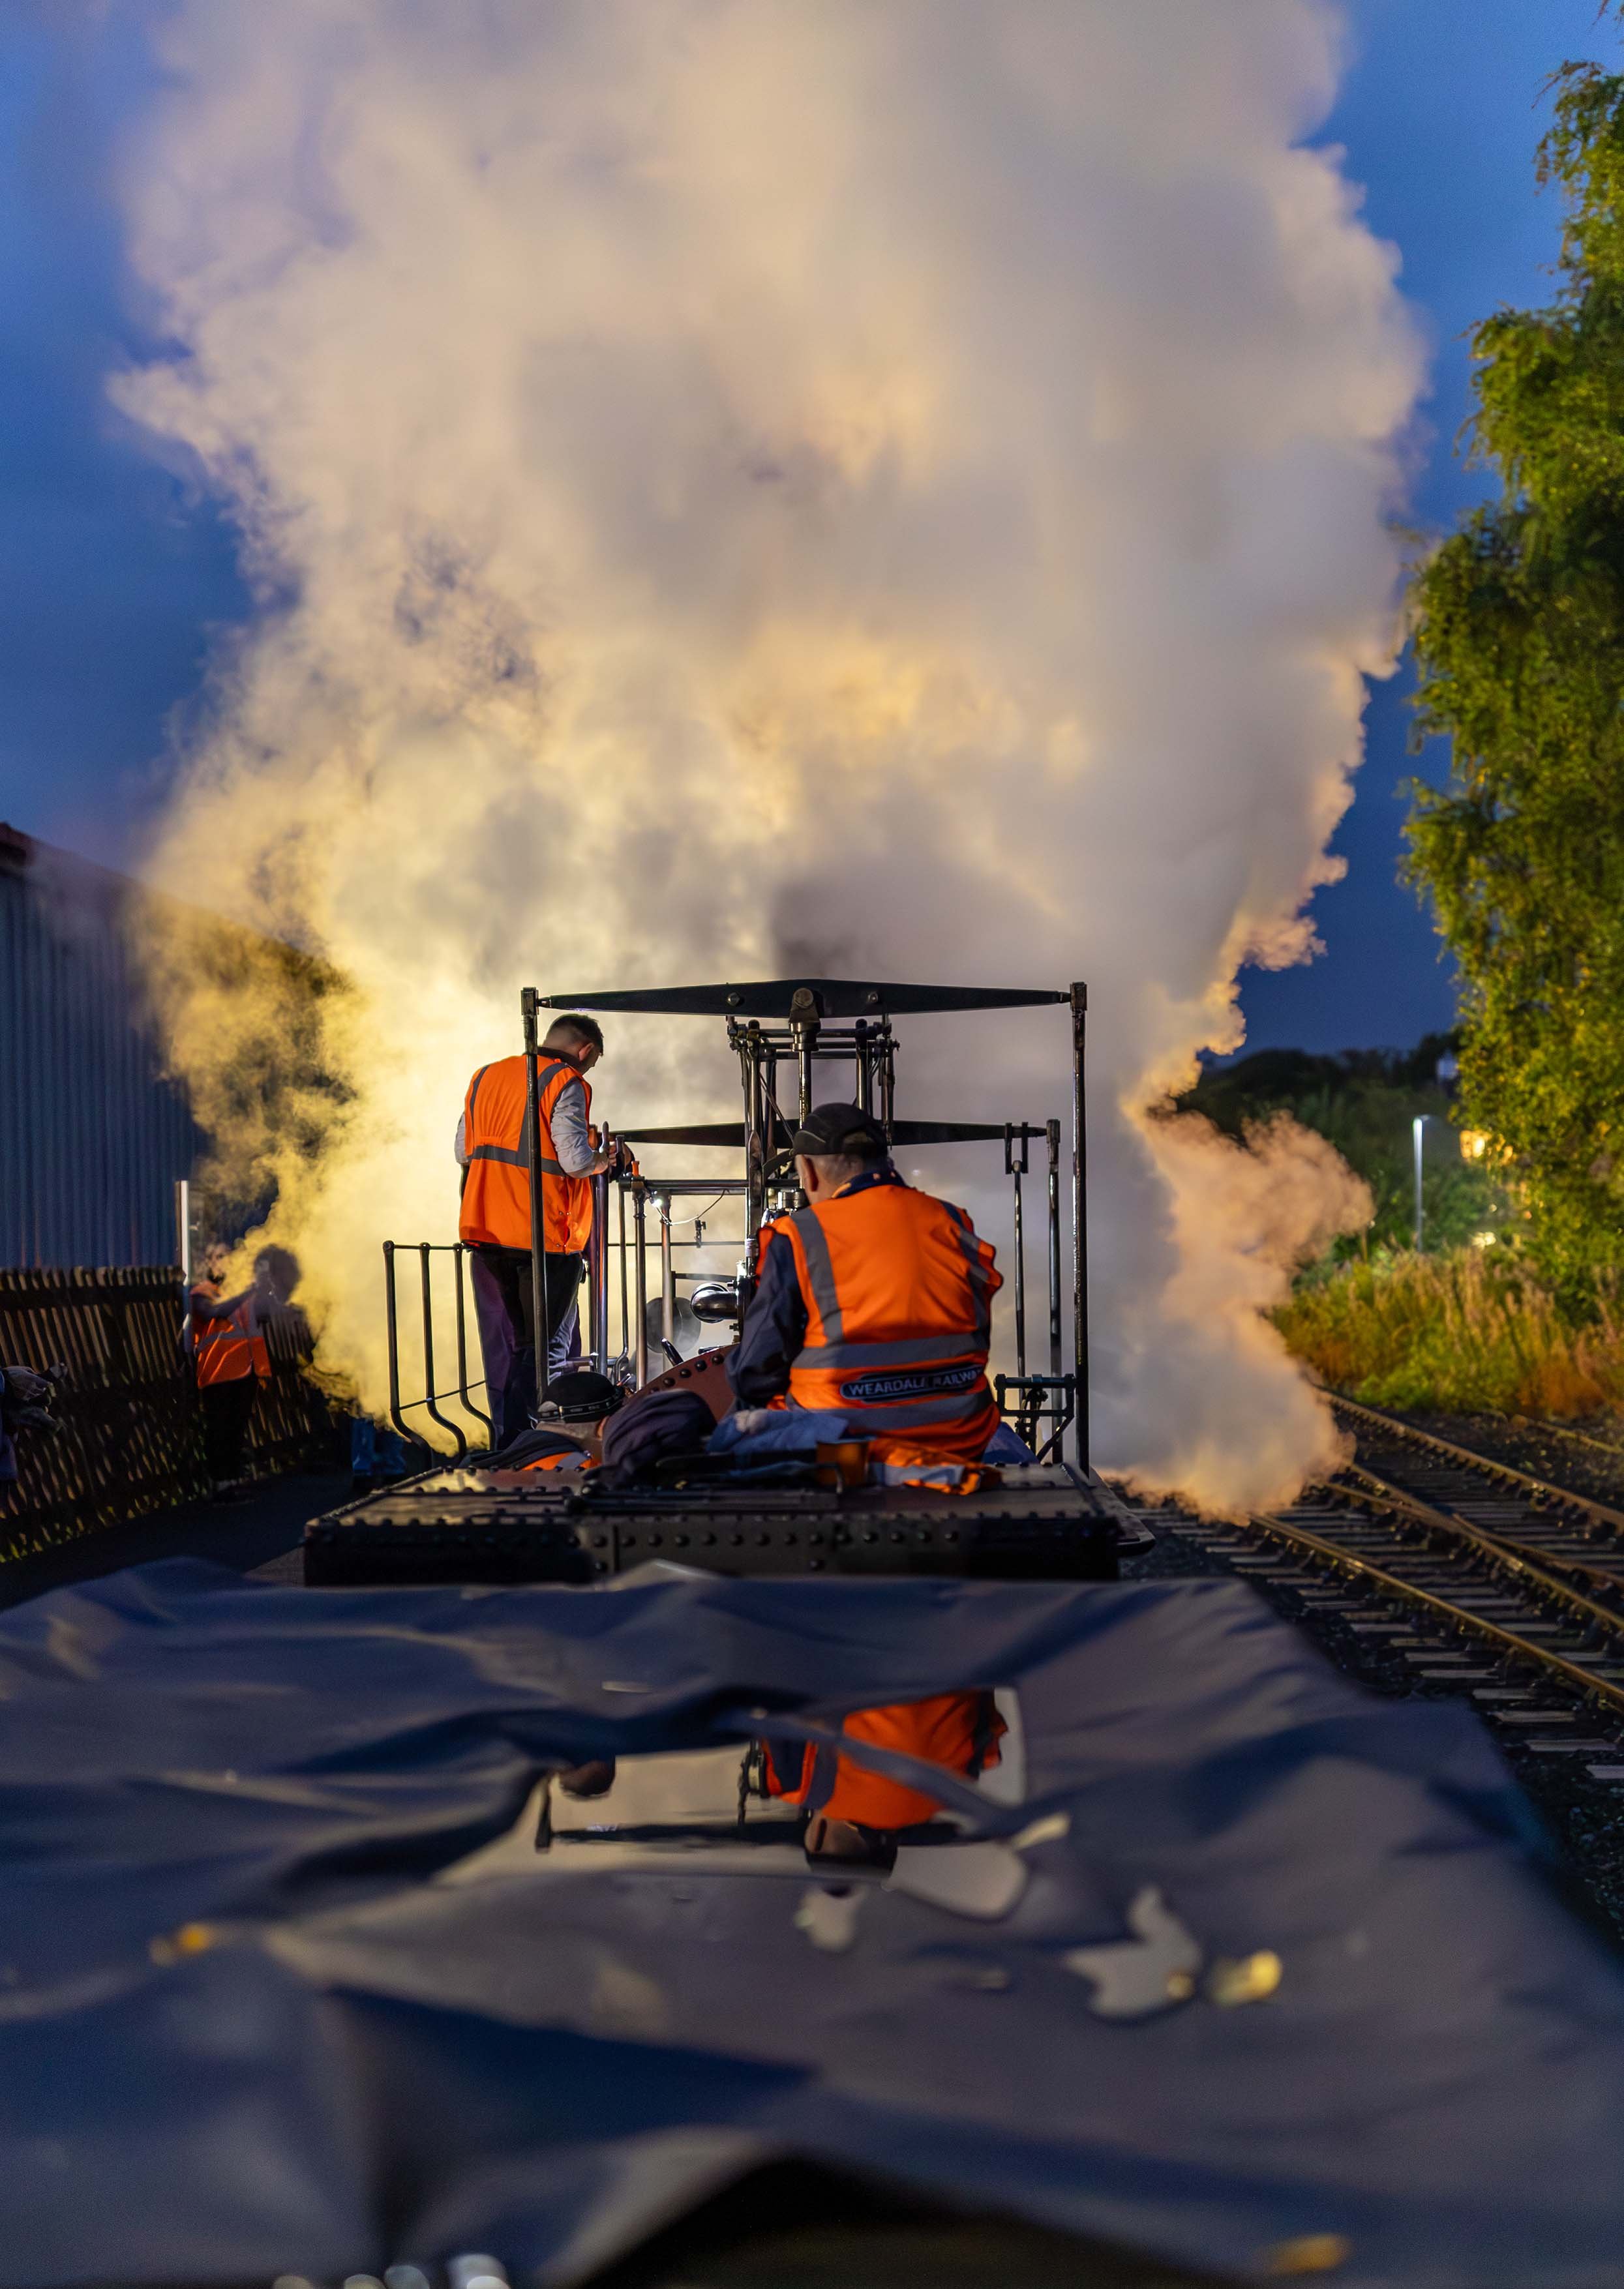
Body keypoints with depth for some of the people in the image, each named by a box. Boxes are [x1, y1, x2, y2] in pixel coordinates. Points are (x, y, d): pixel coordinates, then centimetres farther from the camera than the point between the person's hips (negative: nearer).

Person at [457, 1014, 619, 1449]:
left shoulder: (484, 1077, 13)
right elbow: (576, 1159, -17)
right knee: (549, 1348, 2)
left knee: (502, 1347, 12)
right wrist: (601, 1162, 4)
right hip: (546, 1234, -6)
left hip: (486, 1231, 6)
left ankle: (505, 1444, 16)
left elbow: (463, 1151, 17)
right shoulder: (566, 1084, -9)